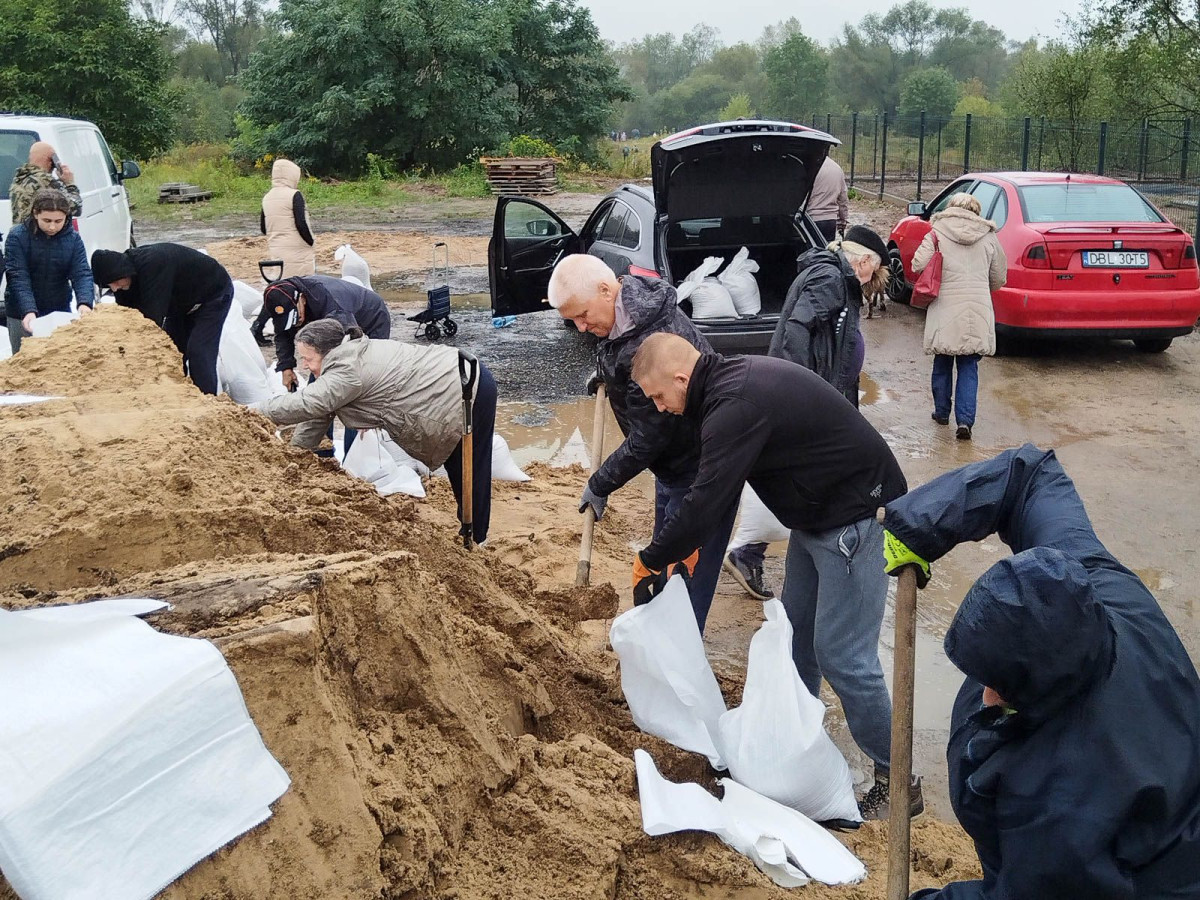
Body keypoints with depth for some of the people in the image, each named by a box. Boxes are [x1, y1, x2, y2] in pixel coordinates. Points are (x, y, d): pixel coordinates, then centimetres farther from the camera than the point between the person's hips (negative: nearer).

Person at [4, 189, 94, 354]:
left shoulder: (73, 239, -4)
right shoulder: (17, 237, -12)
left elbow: (82, 274, -12)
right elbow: (17, 277, -19)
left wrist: (85, 303, -33)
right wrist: (28, 311, -34)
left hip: (60, 312, 2)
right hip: (23, 315, -2)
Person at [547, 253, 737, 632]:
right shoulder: (624, 315, -2)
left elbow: (647, 438, -27)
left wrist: (599, 485, -14)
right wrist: (606, 374, 7)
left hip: (700, 469, -10)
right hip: (674, 464, 10)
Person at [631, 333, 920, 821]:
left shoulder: (736, 406, -27)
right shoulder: (733, 377, 6)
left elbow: (705, 501, -25)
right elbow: (716, 486, 16)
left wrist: (650, 560, -11)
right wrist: (688, 544, 11)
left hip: (855, 519, -11)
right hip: (817, 516, 11)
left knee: (842, 656, -7)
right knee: (796, 634, 18)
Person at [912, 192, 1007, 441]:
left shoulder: (937, 233, -1)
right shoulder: (988, 237, 7)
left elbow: (918, 265, -11)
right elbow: (999, 278, 12)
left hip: (945, 310, -1)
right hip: (978, 312, 1)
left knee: (942, 363, 16)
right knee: (969, 368, 4)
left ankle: (942, 412, 26)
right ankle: (965, 420, -6)